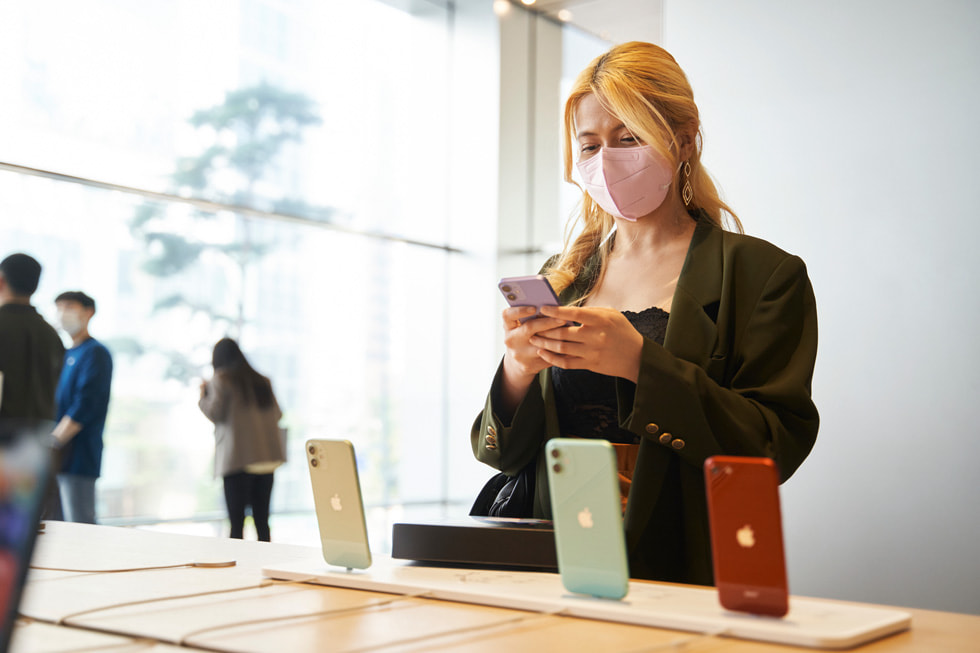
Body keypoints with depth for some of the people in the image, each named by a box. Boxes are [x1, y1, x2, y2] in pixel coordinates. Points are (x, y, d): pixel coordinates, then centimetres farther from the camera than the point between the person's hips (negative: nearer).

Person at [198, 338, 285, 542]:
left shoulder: (220, 380, 0)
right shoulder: (262, 381, 15)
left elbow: (215, 413, -5)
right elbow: (277, 414, 15)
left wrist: (204, 395, 12)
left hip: (238, 457, -5)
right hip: (267, 456, 5)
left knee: (237, 521, -4)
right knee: (262, 520, 8)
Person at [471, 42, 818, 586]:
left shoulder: (766, 274, 6)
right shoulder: (560, 279, 19)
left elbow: (775, 447, -6)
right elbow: (502, 454, 16)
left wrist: (641, 363, -16)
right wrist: (517, 374, -6)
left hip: (681, 576, -3)